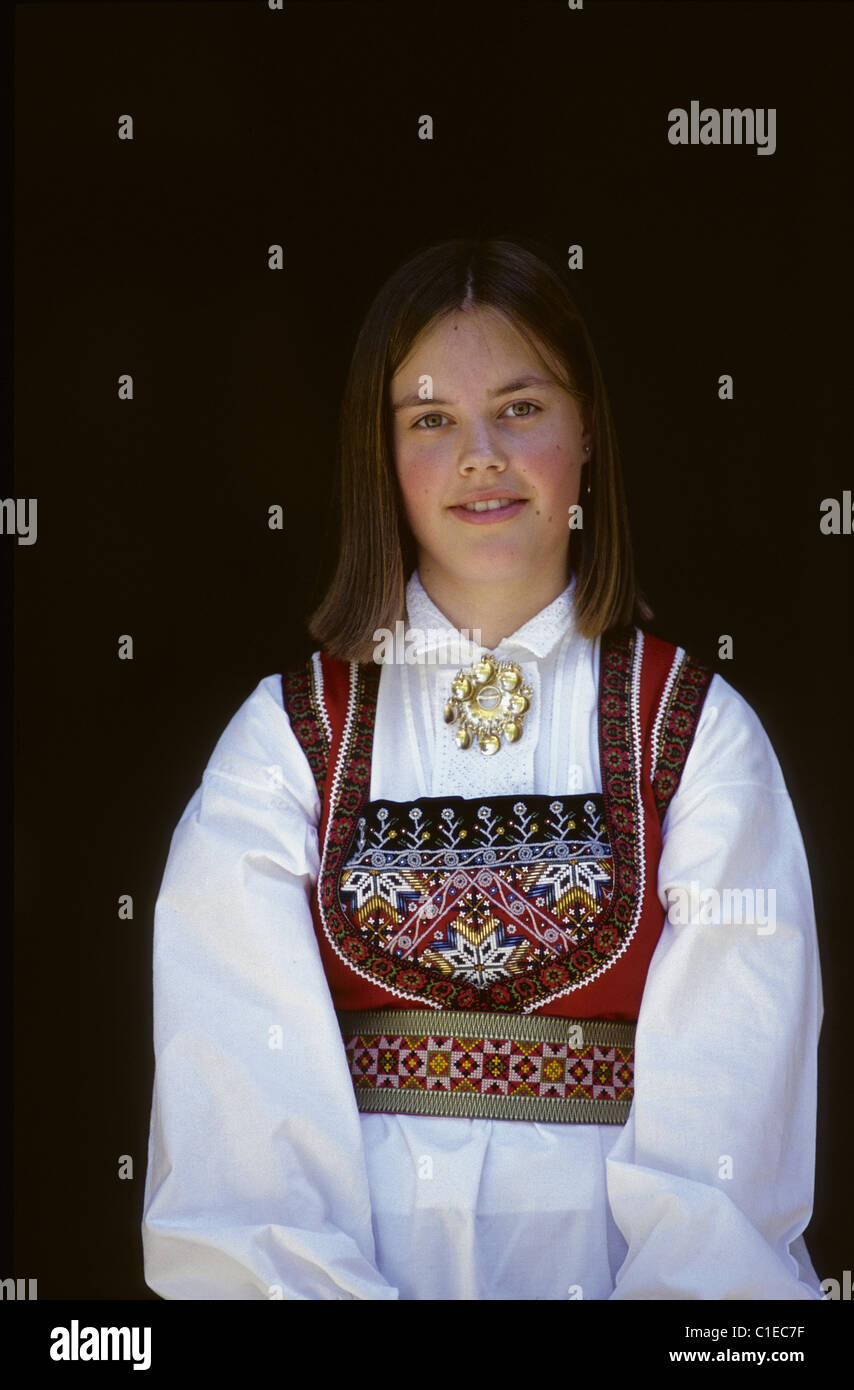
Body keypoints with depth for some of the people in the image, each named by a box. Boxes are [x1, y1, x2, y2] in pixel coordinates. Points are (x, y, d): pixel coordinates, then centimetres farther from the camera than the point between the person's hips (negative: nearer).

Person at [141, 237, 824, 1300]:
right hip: (348, 1269, 1)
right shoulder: (283, 736, 5)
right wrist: (318, 1284, -18)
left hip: (607, 1264, 0)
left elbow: (723, 1114, -4)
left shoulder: (702, 734, 4)